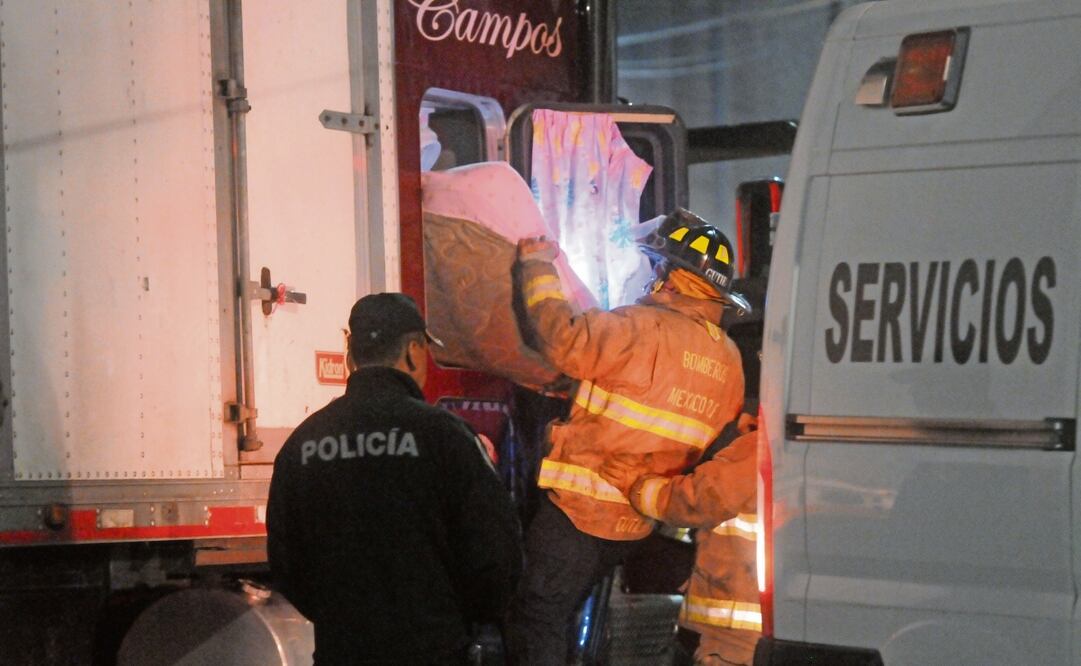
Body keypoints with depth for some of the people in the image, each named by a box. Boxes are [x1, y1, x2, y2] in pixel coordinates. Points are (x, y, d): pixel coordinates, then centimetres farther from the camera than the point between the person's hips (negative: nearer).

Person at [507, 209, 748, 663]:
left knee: (538, 618, -3)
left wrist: (538, 267, -7)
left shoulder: (647, 329, -18)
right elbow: (714, 447, 13)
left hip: (578, 507, -8)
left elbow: (564, 339, -21)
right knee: (561, 614, 22)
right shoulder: (728, 359, 7)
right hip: (636, 520, 8)